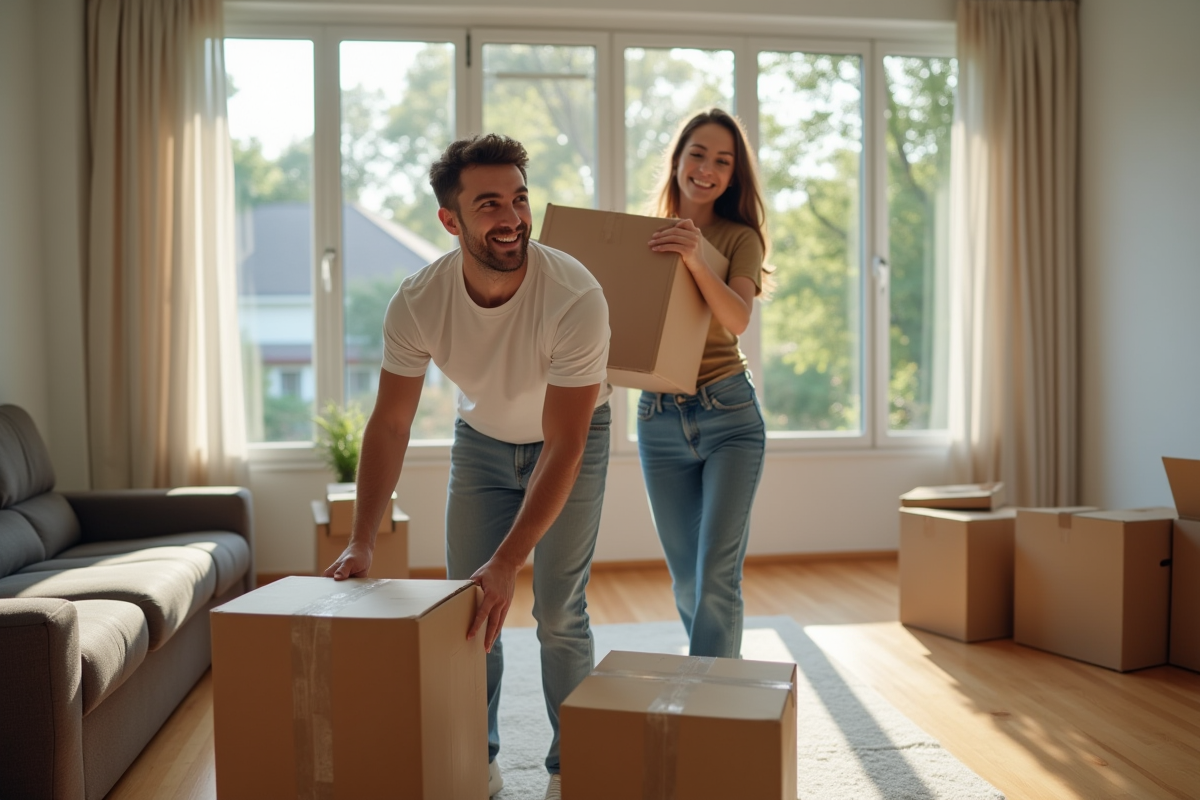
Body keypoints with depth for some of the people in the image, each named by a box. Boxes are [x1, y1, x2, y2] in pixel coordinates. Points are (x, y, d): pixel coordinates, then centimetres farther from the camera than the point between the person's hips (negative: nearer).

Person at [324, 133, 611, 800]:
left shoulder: (575, 297, -35)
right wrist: (363, 543, -25)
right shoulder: (418, 302, -25)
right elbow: (390, 424, -17)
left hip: (572, 438, -3)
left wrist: (508, 562, -37)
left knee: (559, 612, -4)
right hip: (481, 438, 3)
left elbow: (563, 448, -33)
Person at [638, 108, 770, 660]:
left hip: (728, 414, -3)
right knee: (685, 582, 10)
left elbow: (738, 319, -18)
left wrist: (697, 261, -34)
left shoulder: (740, 237, -1)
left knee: (717, 578, -10)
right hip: (659, 419, 3)